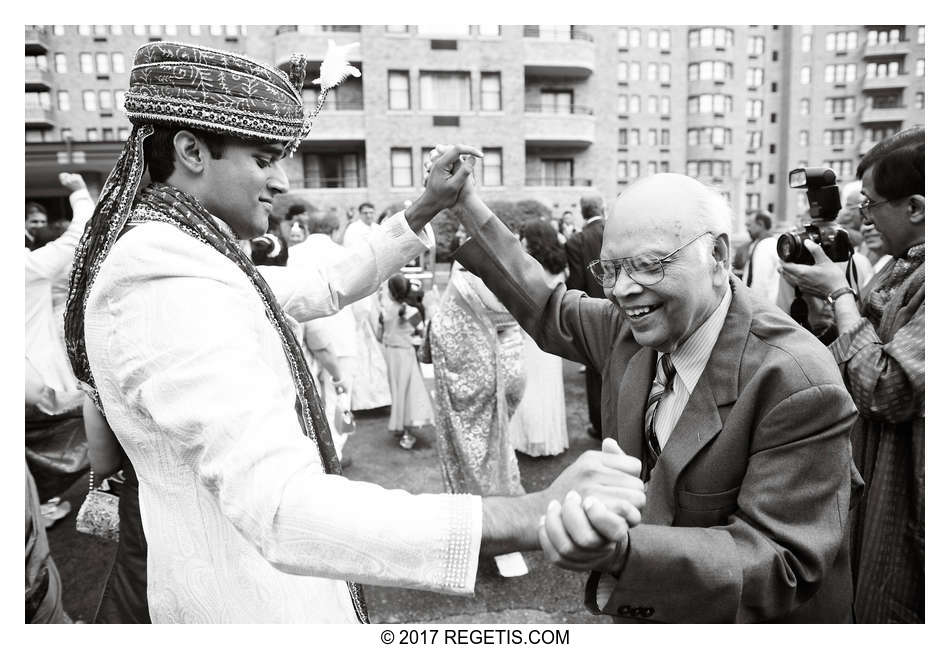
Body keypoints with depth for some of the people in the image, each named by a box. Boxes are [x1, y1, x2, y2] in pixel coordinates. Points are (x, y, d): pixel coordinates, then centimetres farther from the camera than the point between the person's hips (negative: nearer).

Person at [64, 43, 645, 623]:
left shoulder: (176, 252, 2)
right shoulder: (173, 290, -30)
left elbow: (325, 289, 8)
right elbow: (281, 508, -41)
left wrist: (426, 210, 3)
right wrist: (527, 517, -48)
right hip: (255, 596, -9)